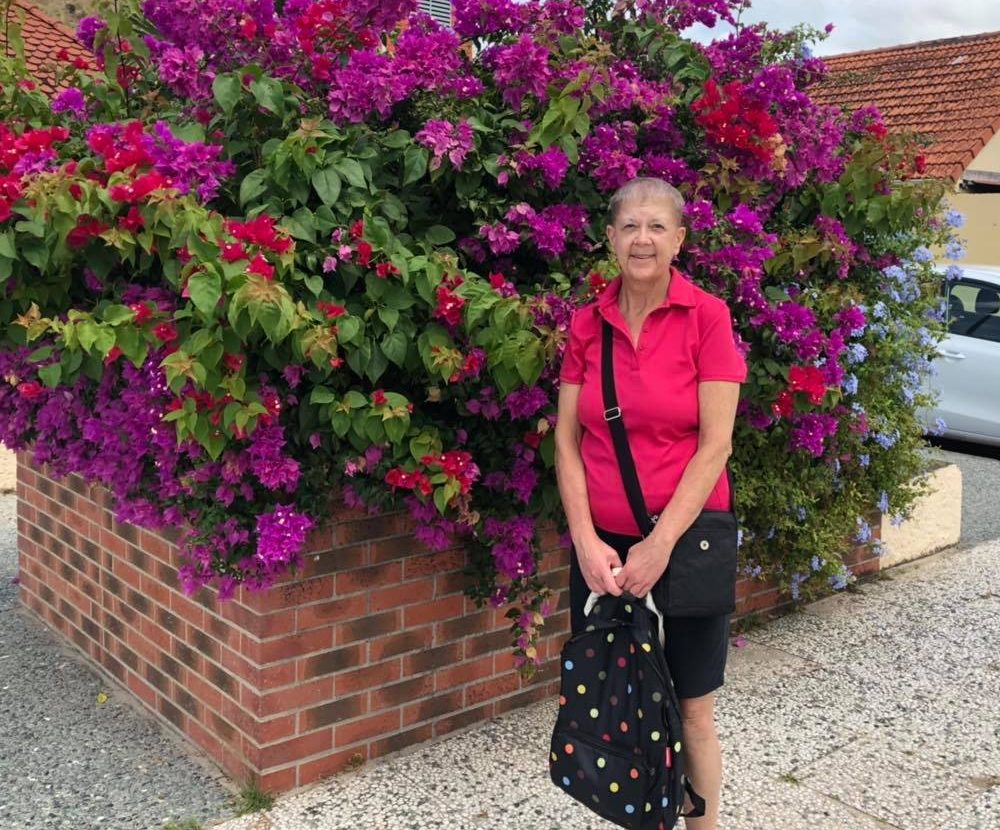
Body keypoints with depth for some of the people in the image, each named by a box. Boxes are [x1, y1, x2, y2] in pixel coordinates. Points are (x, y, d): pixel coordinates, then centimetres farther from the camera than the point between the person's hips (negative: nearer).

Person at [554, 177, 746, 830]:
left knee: (690, 709, 8)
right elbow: (567, 440, 2)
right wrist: (586, 542, -9)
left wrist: (660, 545, -15)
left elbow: (715, 444, -11)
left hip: (685, 541, -3)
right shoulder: (587, 324, 3)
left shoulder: (707, 316, -7)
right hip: (602, 545, 3)